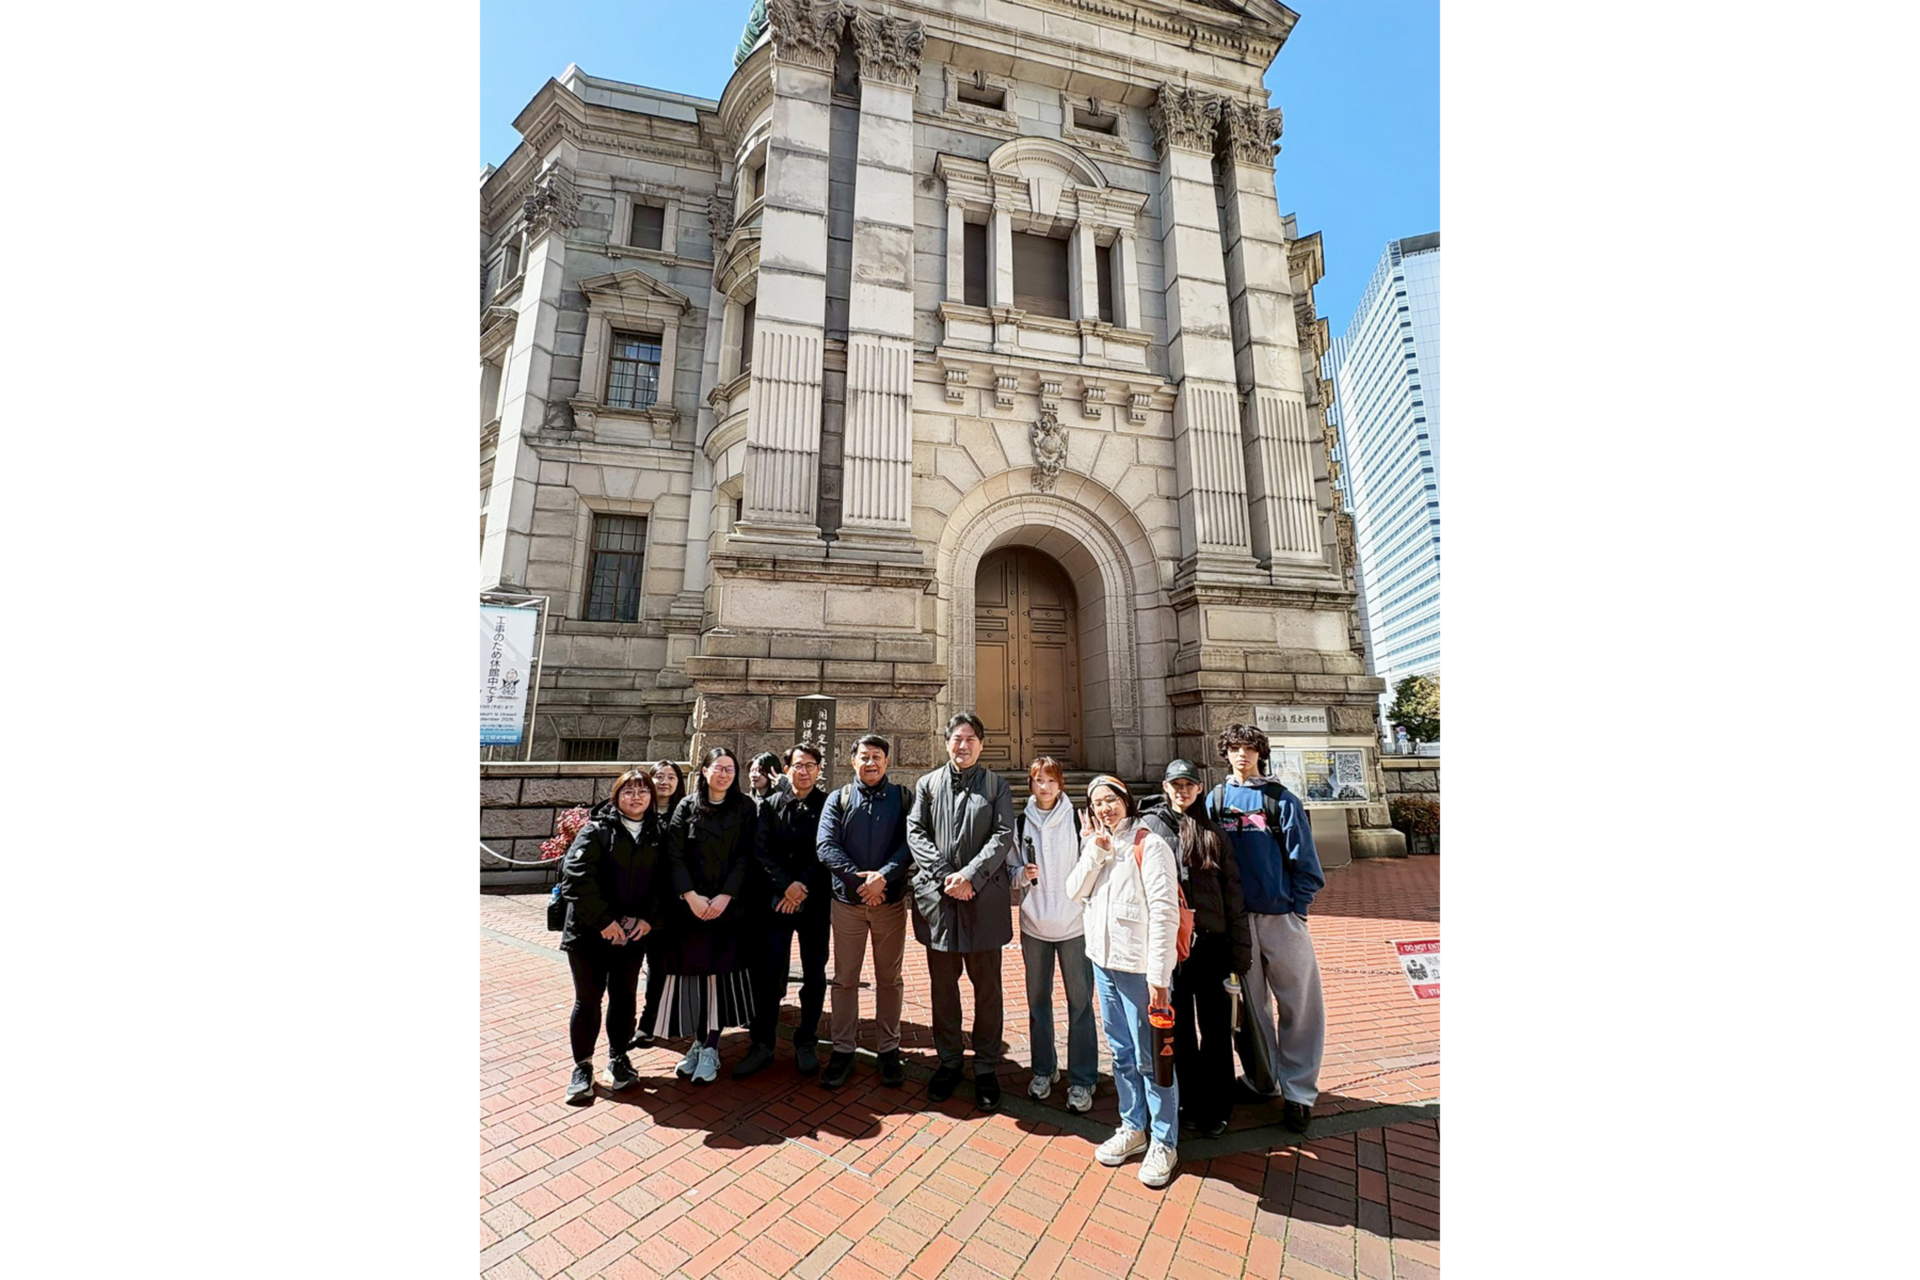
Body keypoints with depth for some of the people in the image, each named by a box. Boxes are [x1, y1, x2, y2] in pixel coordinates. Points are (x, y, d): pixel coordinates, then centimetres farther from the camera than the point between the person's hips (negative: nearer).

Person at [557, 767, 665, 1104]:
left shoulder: (656, 834, 3)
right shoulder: (597, 830, -9)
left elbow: (662, 881, 4)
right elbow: (576, 877, -16)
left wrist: (649, 917, -9)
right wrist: (604, 920, -19)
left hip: (634, 933, 3)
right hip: (590, 932, -3)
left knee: (624, 996, 13)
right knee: (588, 999, 7)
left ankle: (617, 1057, 32)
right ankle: (582, 1066, 25)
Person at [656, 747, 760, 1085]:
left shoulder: (745, 809, 2)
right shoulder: (687, 807, 4)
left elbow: (745, 857, -3)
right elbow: (674, 856, -2)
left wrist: (724, 897, -12)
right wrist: (691, 896, -12)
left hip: (730, 905, -1)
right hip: (691, 905, 1)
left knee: (722, 972, 1)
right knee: (693, 971, 4)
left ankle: (711, 1048, 13)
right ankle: (697, 1043, 21)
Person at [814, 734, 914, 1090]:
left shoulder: (902, 798, 2)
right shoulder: (837, 799, 3)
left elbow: (910, 844, -8)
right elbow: (826, 846, -7)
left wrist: (883, 876, -22)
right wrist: (859, 879, -18)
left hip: (891, 900, 0)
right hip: (847, 900, 1)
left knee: (890, 978, 11)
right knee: (845, 978, 10)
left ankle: (889, 1049, 26)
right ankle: (843, 1049, 25)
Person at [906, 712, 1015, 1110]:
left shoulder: (996, 785, 4)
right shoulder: (927, 784, 7)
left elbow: (1003, 836, -5)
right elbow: (915, 832, 0)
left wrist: (969, 876, -16)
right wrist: (944, 875, -11)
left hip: (984, 899, -1)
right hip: (937, 897, 1)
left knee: (987, 986, 9)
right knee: (943, 985, 14)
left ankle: (986, 1067, 26)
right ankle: (949, 1060, 33)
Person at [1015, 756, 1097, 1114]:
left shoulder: (1077, 820, -5)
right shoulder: (1020, 823, 2)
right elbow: (1012, 875, 9)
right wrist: (1023, 876, -11)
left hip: (1073, 922, -2)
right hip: (1034, 923, 3)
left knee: (1080, 1001, 2)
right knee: (1038, 1000, 14)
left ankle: (1082, 1079, 17)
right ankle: (1043, 1070, 32)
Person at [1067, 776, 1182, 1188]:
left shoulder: (1149, 845, -14)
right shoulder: (1097, 847, 10)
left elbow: (1164, 913, -18)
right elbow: (1075, 890, -1)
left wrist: (1159, 976, -20)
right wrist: (1094, 849, -13)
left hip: (1139, 967, -7)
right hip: (1104, 962, 7)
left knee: (1150, 1058, 5)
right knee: (1121, 1054, 19)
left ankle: (1164, 1142, 24)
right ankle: (1132, 1127, 36)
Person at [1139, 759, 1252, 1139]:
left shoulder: (1213, 832, 6)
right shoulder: (1149, 826, 1)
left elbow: (1233, 891, 6)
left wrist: (1241, 947, 4)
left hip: (1210, 940, 1)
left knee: (1216, 1027, 9)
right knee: (1178, 1026, 13)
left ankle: (1217, 1108, 27)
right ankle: (1189, 1103, 30)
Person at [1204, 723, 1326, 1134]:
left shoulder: (1282, 800, -2)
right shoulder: (1215, 800, 3)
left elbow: (1303, 860, -2)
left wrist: (1297, 908, -6)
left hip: (1281, 916, -2)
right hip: (1235, 918, 2)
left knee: (1300, 1005, 4)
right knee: (1249, 1005, 13)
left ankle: (1298, 1091, 20)